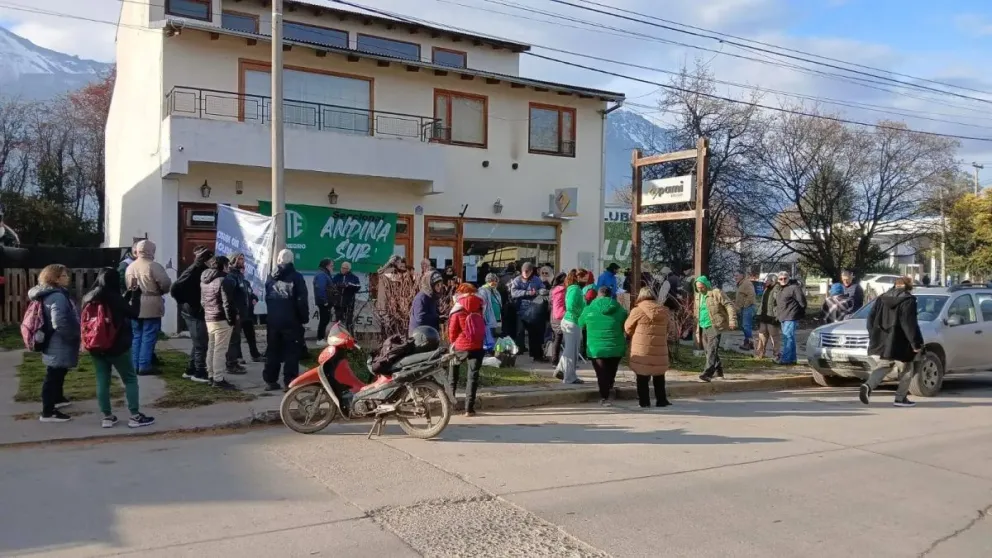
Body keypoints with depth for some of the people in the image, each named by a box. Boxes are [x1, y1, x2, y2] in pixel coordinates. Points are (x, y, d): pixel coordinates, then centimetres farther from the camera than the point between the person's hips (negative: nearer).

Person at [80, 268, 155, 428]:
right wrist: (135, 294, 0)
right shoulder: (114, 298, -16)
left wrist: (129, 293, 12)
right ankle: (135, 416, 3)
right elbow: (134, 313, -8)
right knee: (130, 380, 5)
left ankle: (107, 417, 12)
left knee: (102, 381, 10)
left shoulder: (87, 298, 4)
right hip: (117, 347, -5)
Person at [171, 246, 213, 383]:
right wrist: (186, 303, -13)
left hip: (198, 312, 9)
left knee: (198, 343, 17)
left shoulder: (202, 271, 8)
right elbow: (175, 289, -22)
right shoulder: (193, 271, -17)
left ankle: (191, 370, 27)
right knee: (201, 344, -2)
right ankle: (199, 373, 8)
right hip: (194, 313, -9)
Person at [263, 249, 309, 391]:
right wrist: (305, 317, -2)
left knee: (272, 351, 12)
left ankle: (270, 381, 14)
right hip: (291, 321, -5)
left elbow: (267, 298, 16)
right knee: (292, 352, -2)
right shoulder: (296, 277, -8)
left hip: (272, 321, 5)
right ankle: (290, 382, -6)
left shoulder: (271, 277, 10)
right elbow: (301, 301, -11)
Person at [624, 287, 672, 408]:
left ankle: (644, 401, 8)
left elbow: (628, 329, 1)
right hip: (659, 349, 3)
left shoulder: (637, 311, -9)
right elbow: (667, 330, 15)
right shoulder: (664, 311, 4)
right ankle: (661, 400, 21)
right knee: (659, 376, 16)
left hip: (641, 350, -3)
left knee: (642, 377, 6)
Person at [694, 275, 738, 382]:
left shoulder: (716, 293, -8)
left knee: (712, 350, -16)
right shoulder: (698, 296, 15)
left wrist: (732, 321, -17)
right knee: (709, 350, 11)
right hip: (704, 327, 8)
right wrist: (696, 323, 22)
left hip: (715, 326, -8)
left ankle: (707, 373, -23)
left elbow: (729, 306, -10)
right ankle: (718, 371, 26)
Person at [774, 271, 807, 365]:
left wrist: (799, 314, -5)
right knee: (790, 338, 13)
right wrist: (777, 314, 20)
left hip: (791, 318, -10)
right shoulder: (781, 289, 19)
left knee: (788, 337, -13)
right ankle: (792, 358, 20)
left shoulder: (794, 287, -11)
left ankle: (786, 358, -15)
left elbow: (802, 302, -12)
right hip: (784, 318, 10)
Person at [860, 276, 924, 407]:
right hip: (900, 344, -6)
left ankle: (868, 386, -12)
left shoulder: (882, 298, 11)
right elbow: (909, 324, -17)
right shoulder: (908, 301, -10)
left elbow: (871, 318, 12)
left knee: (883, 366, 12)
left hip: (883, 342, 6)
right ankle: (900, 398, 12)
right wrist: (916, 343, -12)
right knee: (906, 371, 10)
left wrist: (873, 336, 19)